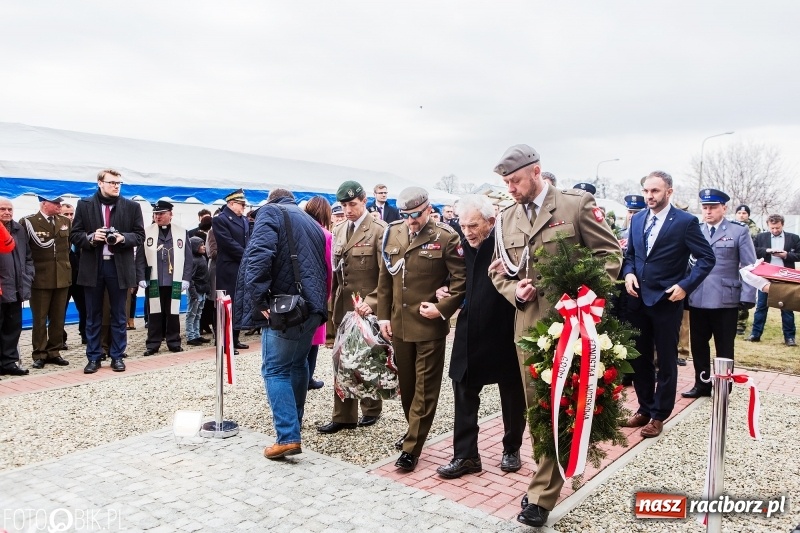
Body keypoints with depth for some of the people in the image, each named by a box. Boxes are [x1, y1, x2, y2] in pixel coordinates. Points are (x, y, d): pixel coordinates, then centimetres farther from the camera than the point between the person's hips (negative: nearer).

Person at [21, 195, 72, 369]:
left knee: (58, 318, 10)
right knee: (39, 319, 4)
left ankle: (54, 352, 19)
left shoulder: (66, 221, 8)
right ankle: (39, 355, 13)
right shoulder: (28, 222, -6)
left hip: (62, 277, 4)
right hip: (40, 277, -4)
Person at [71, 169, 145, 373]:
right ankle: (93, 357, 18)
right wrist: (91, 237, -16)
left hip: (119, 267, 0)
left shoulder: (132, 206, 4)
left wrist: (123, 238, -15)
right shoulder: (84, 204, 4)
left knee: (118, 315, 7)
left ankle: (117, 356, 17)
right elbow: (75, 235, 3)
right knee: (93, 315, 8)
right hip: (93, 266, 0)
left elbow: (139, 235, 4)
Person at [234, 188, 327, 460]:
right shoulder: (312, 222, 24)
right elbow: (324, 266, 23)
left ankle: (288, 436, -7)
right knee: (298, 364, 21)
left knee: (275, 370, -1)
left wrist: (258, 299, -15)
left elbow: (259, 255, -17)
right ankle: (294, 424, 32)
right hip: (311, 305, 7)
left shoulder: (270, 212, 1)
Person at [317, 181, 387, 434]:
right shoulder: (339, 230, 11)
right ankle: (343, 416, 17)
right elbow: (335, 271, 13)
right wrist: (332, 303, 7)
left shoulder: (379, 230, -10)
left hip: (368, 308, -5)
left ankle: (371, 410, 28)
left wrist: (371, 302, -24)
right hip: (343, 306, 6)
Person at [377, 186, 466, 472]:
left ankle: (412, 449, 11)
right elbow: (385, 278, 12)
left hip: (430, 326, -5)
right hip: (399, 325, 5)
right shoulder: (391, 234, 5)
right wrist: (383, 315, 8)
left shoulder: (445, 237, -9)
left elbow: (462, 279, -8)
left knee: (425, 389, 3)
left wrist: (443, 309, -17)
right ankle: (414, 430, 38)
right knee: (406, 384, 18)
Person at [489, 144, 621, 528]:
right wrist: (513, 290, -6)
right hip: (528, 324, 5)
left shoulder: (576, 204, -3)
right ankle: (548, 478, 29)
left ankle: (541, 494, 10)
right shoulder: (507, 218, 10)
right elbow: (498, 270, 15)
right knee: (536, 408, 12)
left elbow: (610, 253, -2)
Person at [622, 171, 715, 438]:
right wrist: (629, 273, -4)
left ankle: (658, 416, 20)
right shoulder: (637, 219, 8)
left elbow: (707, 258, -6)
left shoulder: (685, 221, -8)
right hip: (638, 299, 5)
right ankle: (644, 408, 29)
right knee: (639, 358, 13)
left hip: (666, 301, -5)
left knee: (666, 361, 7)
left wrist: (685, 285, -16)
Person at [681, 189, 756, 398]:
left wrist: (746, 297, -9)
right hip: (697, 300, 3)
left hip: (725, 300, -3)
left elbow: (749, 268, -2)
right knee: (698, 345, 11)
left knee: (724, 348, 9)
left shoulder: (739, 231, 0)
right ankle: (702, 384, 25)